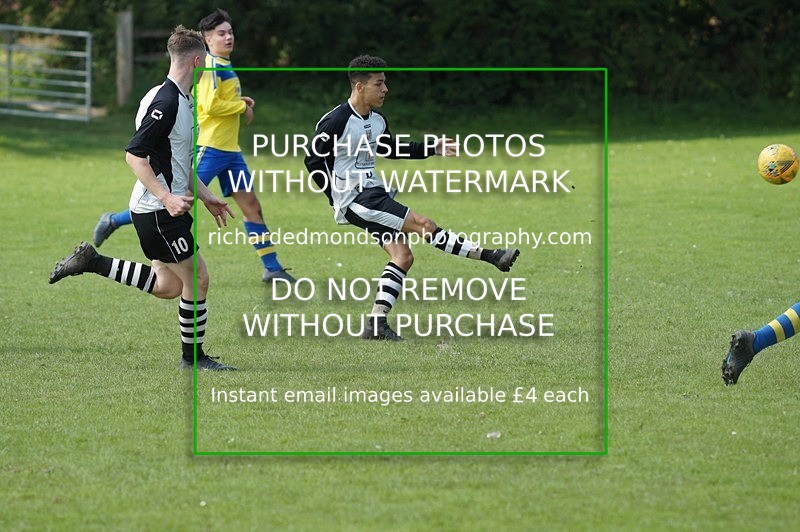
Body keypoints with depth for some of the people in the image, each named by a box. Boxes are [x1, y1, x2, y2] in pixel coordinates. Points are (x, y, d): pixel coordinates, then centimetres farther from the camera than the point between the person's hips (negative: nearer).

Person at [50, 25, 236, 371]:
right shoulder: (165, 103, -20)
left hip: (169, 208, 10)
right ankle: (193, 357, 10)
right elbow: (134, 155, -23)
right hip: (156, 212, -10)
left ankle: (91, 262, 18)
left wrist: (205, 197, 21)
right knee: (197, 279, -3)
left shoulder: (182, 101, 13)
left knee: (168, 287, 13)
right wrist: (167, 197, -27)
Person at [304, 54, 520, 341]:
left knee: (402, 255, -3)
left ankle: (376, 324, -4)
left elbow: (391, 150, 28)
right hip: (354, 199, -9)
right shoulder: (335, 122, -14)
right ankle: (489, 255, -12)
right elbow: (313, 161, -10)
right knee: (424, 226, -15)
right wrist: (339, 199, -12)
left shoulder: (377, 120, 11)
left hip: (374, 193, 9)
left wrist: (433, 149, 20)